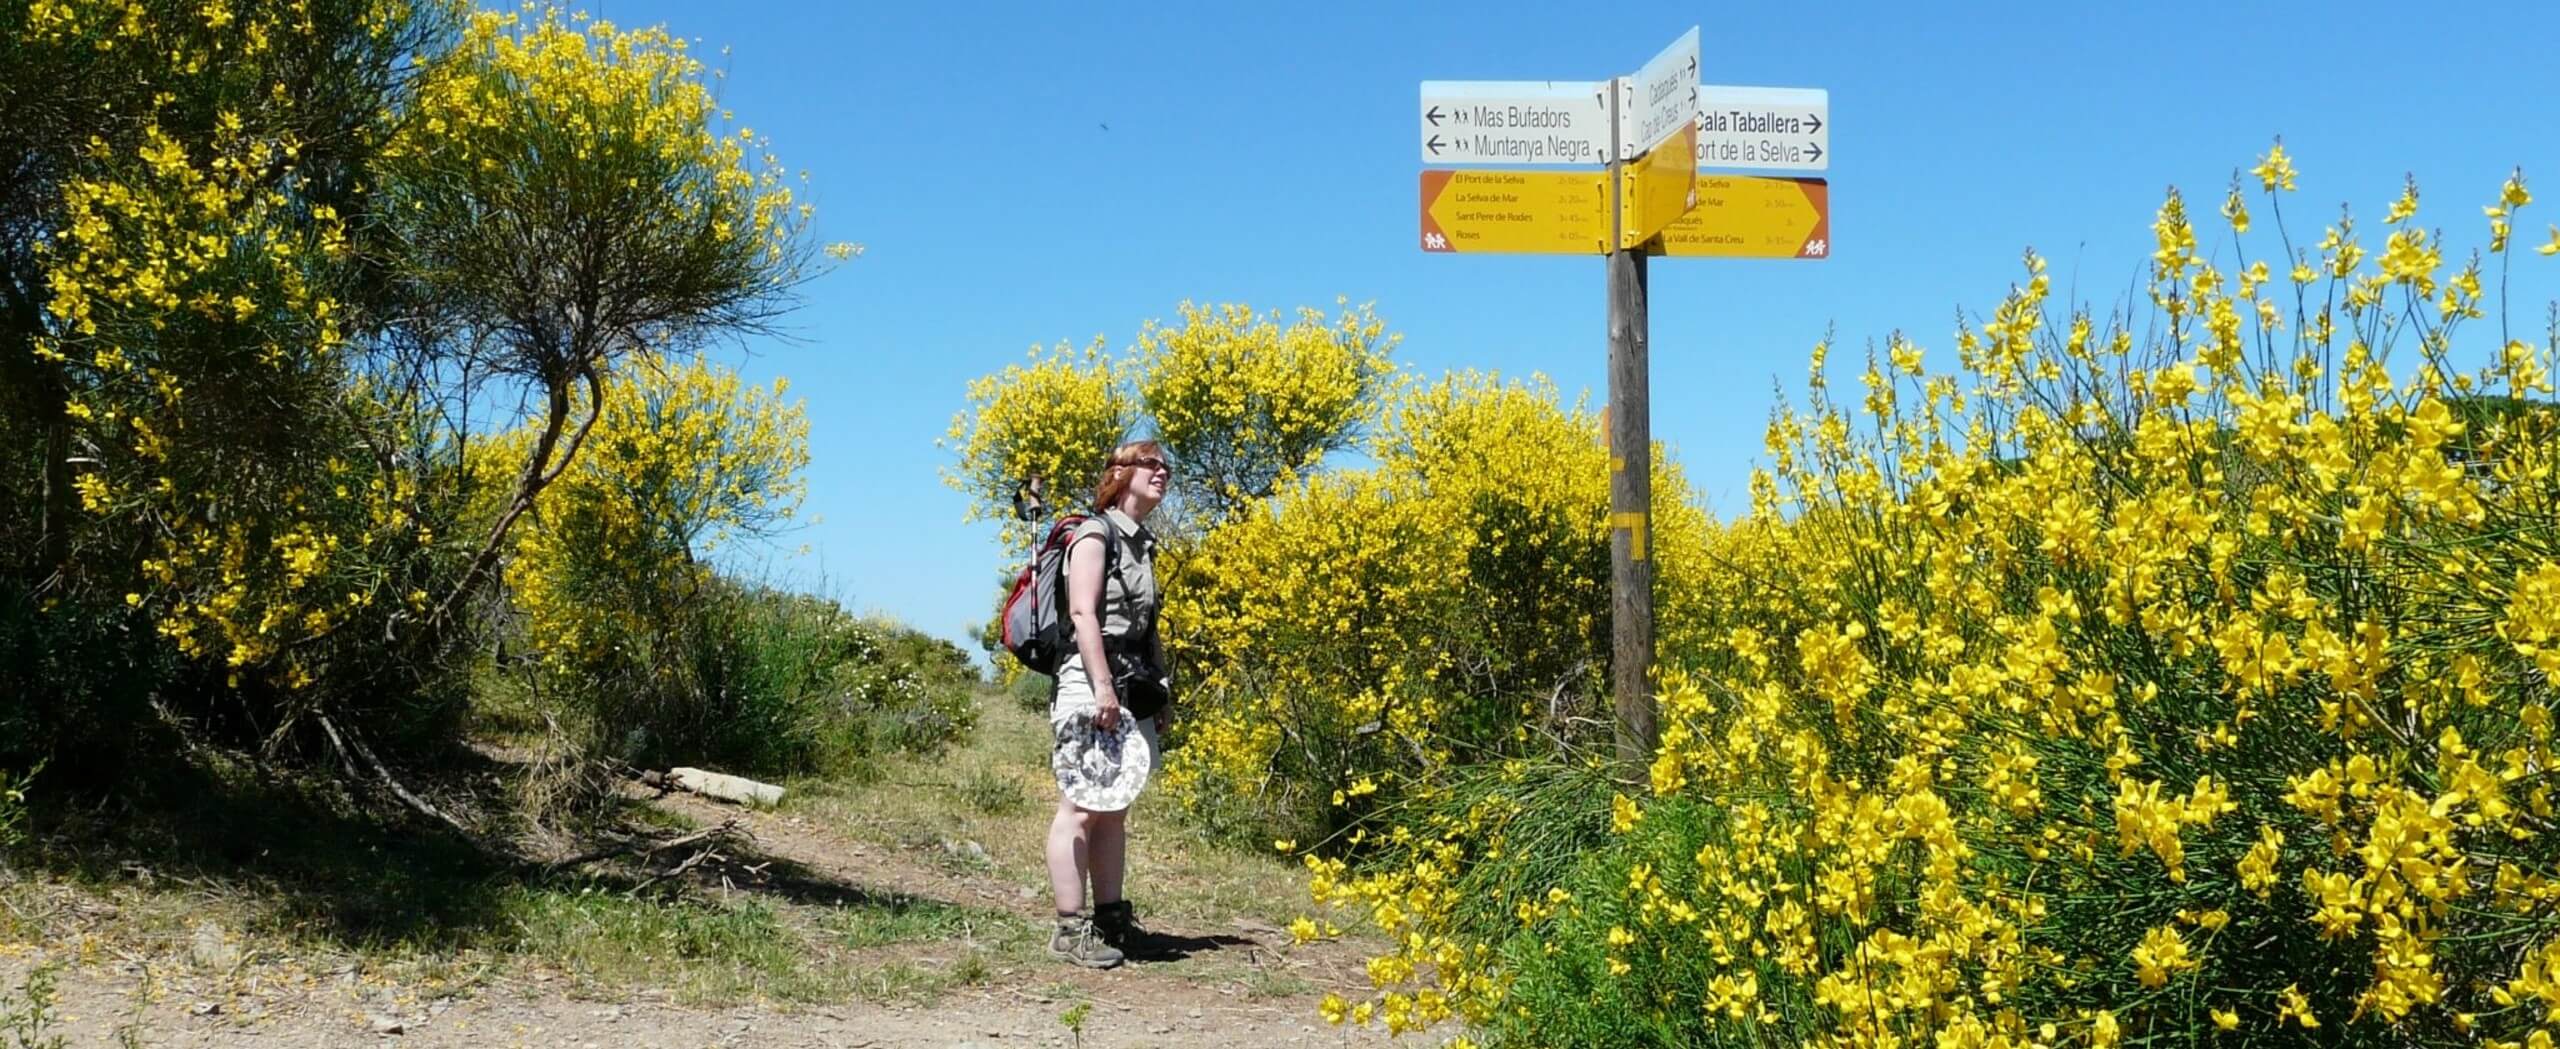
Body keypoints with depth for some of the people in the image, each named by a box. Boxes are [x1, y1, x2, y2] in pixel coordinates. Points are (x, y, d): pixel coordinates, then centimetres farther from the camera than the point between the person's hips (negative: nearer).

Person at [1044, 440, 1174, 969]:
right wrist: (1103, 686, -21)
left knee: (1114, 810, 10)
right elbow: (1083, 612, -15)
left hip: (1133, 692, 9)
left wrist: (1163, 689, 19)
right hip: (1091, 686, -9)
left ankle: (1111, 917, 15)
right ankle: (1070, 927, -9)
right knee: (1081, 806, -9)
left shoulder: (1143, 546, 20)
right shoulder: (1095, 534, -5)